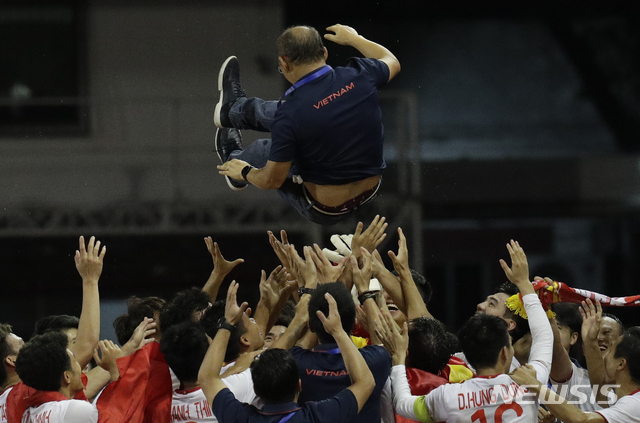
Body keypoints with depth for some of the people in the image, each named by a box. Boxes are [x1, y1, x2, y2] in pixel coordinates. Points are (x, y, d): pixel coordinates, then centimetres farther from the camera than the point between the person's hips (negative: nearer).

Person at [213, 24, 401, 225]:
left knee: (263, 150, 24)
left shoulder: (291, 112, -29)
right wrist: (353, 38, 24)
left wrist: (244, 172, 4)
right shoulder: (359, 76, -17)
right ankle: (234, 109, 55)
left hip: (327, 211, -5)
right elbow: (392, 62, 10)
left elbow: (272, 180, -18)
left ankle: (233, 158, 61)